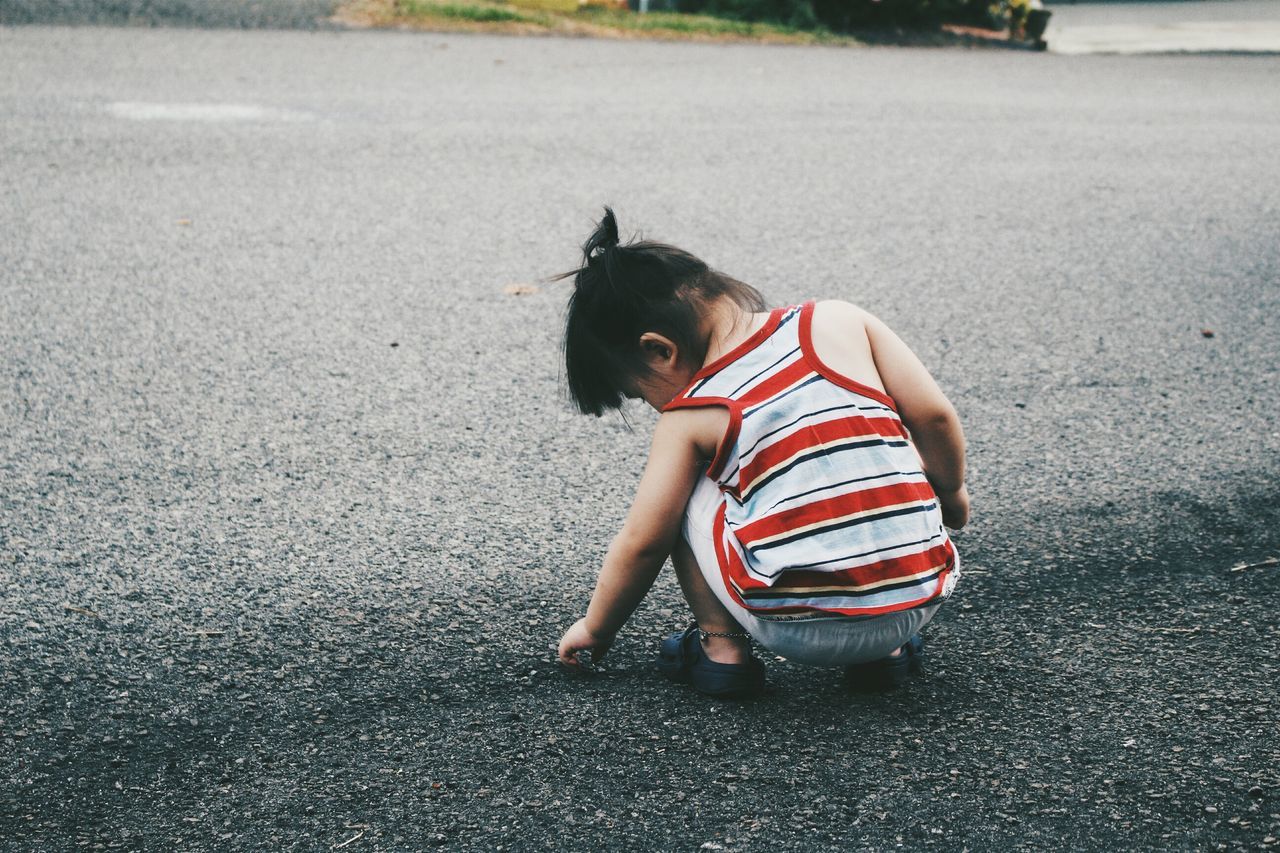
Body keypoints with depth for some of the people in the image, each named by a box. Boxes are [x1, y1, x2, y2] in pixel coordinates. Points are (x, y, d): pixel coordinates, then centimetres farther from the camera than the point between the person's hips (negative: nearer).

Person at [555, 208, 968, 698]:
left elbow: (643, 545, 6)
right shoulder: (839, 322, 5)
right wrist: (951, 495, 23)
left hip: (795, 631, -2)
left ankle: (722, 647, 14)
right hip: (917, 607, 3)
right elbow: (934, 418, 3)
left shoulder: (689, 419, 1)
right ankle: (886, 652, 23)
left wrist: (595, 630, 23)